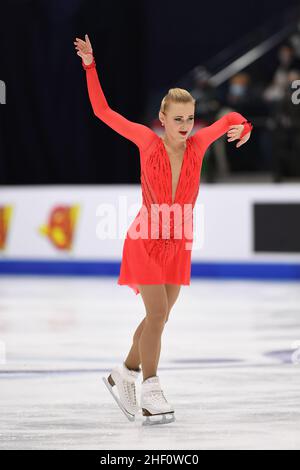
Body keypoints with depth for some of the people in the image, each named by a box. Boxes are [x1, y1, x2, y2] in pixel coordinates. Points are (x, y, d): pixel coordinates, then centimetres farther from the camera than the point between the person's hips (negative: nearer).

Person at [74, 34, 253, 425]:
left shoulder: (196, 145, -4)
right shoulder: (147, 141, -9)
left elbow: (229, 120, 12)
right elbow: (103, 111, -1)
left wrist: (243, 129, -10)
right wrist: (90, 67, -5)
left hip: (178, 245, 4)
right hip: (146, 242, -4)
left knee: (158, 318, 11)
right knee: (158, 313, -14)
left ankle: (124, 376, 29)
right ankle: (151, 391, -6)